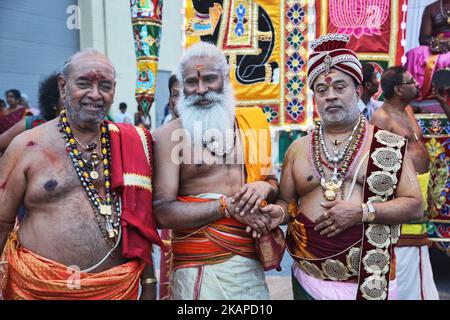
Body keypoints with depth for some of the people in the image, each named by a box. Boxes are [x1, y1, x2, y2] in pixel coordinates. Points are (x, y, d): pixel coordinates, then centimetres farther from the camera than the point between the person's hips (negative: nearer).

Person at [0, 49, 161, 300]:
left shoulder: (131, 142, -2)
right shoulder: (28, 146, -6)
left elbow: (141, 217, 4)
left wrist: (149, 283, 7)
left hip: (118, 285, 2)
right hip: (38, 286, -1)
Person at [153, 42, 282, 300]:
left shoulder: (252, 122, 5)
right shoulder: (168, 136, -8)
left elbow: (273, 183, 12)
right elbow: (162, 213, -15)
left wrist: (264, 188, -10)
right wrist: (228, 206, -18)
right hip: (200, 267, -4)